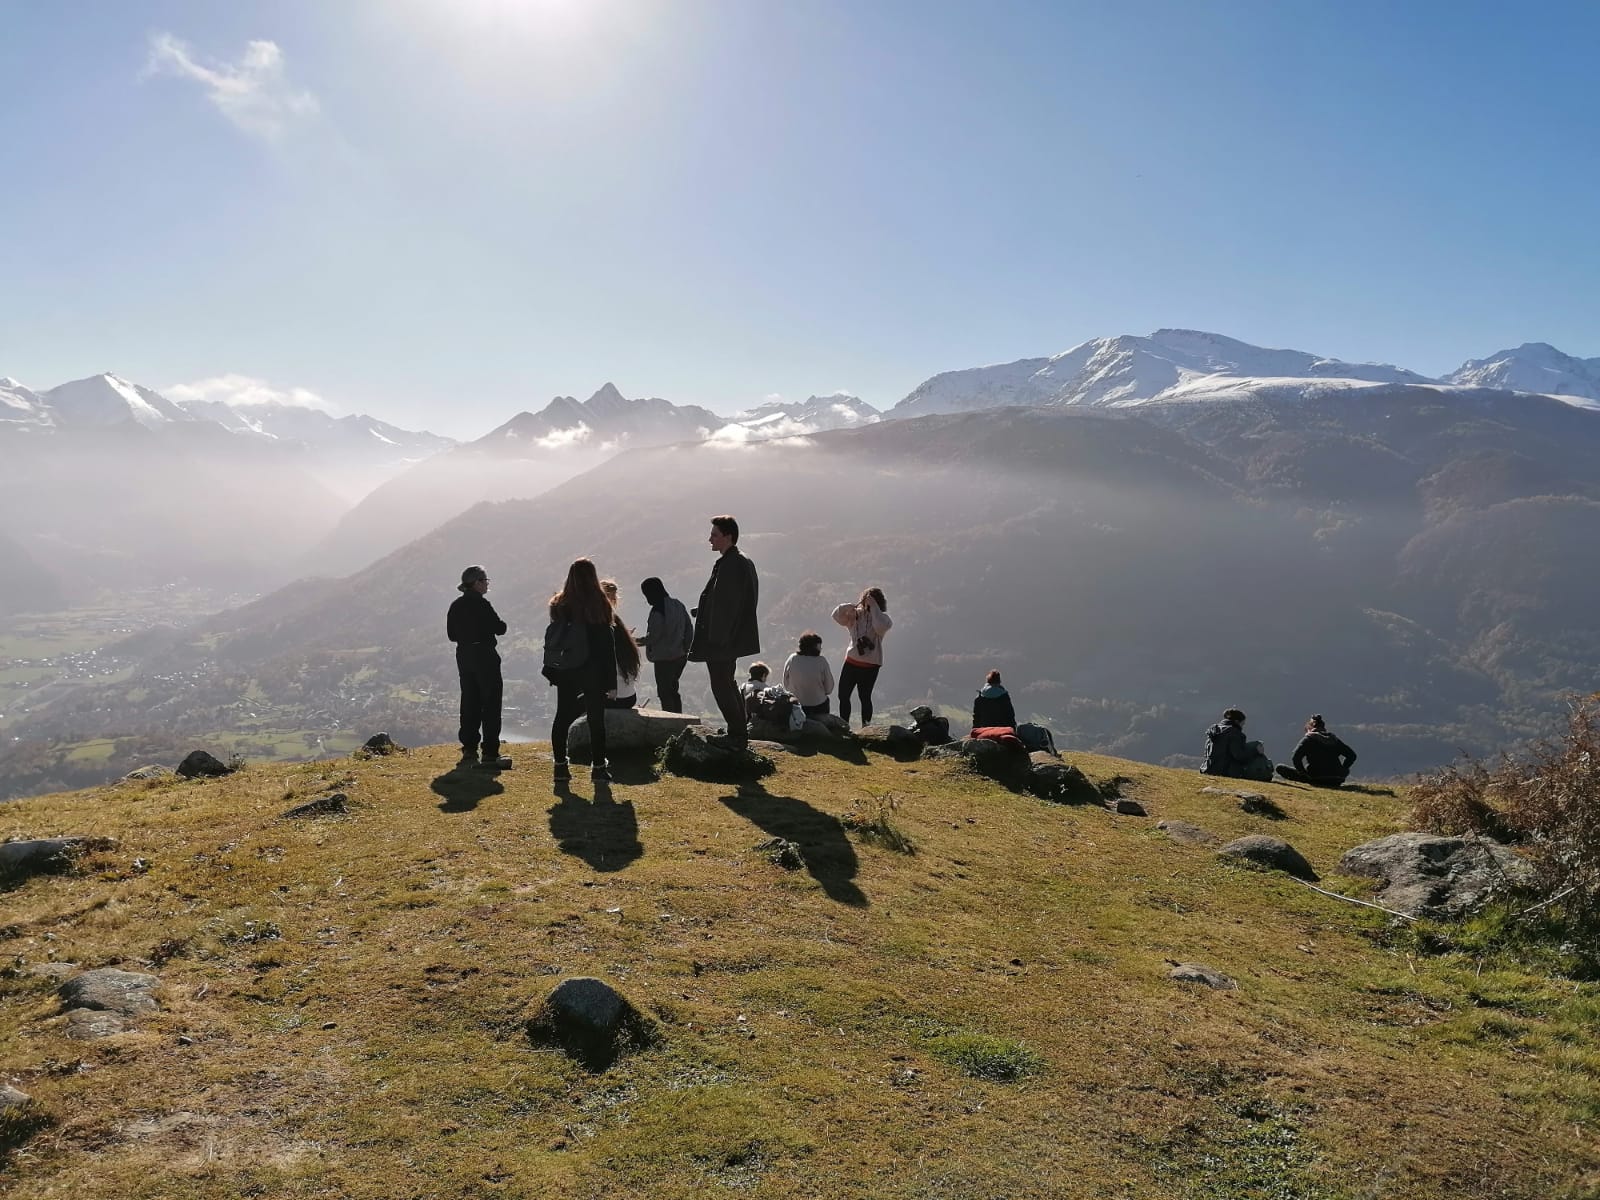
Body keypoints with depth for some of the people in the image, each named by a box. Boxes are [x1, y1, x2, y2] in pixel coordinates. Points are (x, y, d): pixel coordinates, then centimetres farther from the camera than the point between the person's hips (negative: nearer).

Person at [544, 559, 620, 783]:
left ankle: (560, 766, 11)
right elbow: (608, 644, -7)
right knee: (596, 718, 5)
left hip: (566, 672, 3)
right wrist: (611, 680, -2)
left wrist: (553, 671, 11)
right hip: (593, 672, -2)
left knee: (563, 716, 10)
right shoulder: (600, 605, -9)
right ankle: (598, 767, 8)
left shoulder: (559, 605, -1)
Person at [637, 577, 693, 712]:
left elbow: (653, 637, -17)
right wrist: (685, 648, 16)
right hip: (680, 656, 8)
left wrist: (636, 641, -2)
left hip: (664, 659, -8)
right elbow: (689, 630, 8)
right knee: (673, 690, 20)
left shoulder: (657, 611, -20)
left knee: (664, 692, 4)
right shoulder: (678, 605, 4)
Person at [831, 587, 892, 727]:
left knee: (865, 697, 4)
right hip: (851, 661, 5)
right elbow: (837, 616, 2)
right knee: (843, 695, 7)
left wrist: (873, 607, -26)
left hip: (870, 665, -5)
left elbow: (881, 627, -30)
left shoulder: (882, 617, -8)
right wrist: (847, 607, -16)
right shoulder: (856, 614, 5)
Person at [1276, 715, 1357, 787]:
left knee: (1280, 768, 1)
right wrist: (1342, 771, 17)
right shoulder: (1334, 738, 12)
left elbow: (1295, 757, -15)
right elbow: (1352, 755, 13)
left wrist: (1303, 773, -4)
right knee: (1347, 770, 41)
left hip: (1317, 779, -5)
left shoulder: (1308, 738, -1)